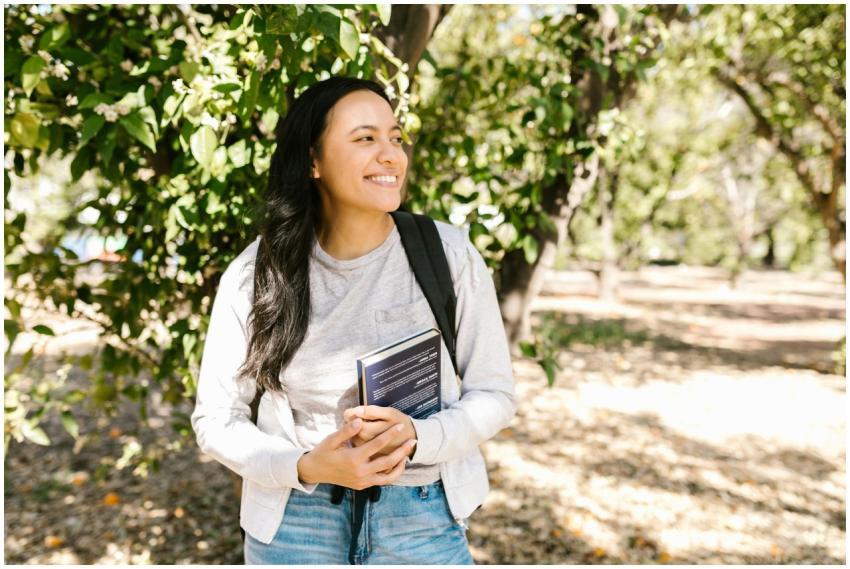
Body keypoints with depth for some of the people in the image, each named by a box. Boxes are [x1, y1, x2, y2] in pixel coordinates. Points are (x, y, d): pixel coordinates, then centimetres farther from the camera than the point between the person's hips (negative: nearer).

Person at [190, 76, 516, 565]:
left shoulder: (448, 253, -10)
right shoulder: (255, 274, -8)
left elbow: (494, 394, -4)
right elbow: (215, 418, -3)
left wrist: (415, 439, -22)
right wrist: (308, 467, -19)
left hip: (421, 519, 0)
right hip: (293, 521, 1)